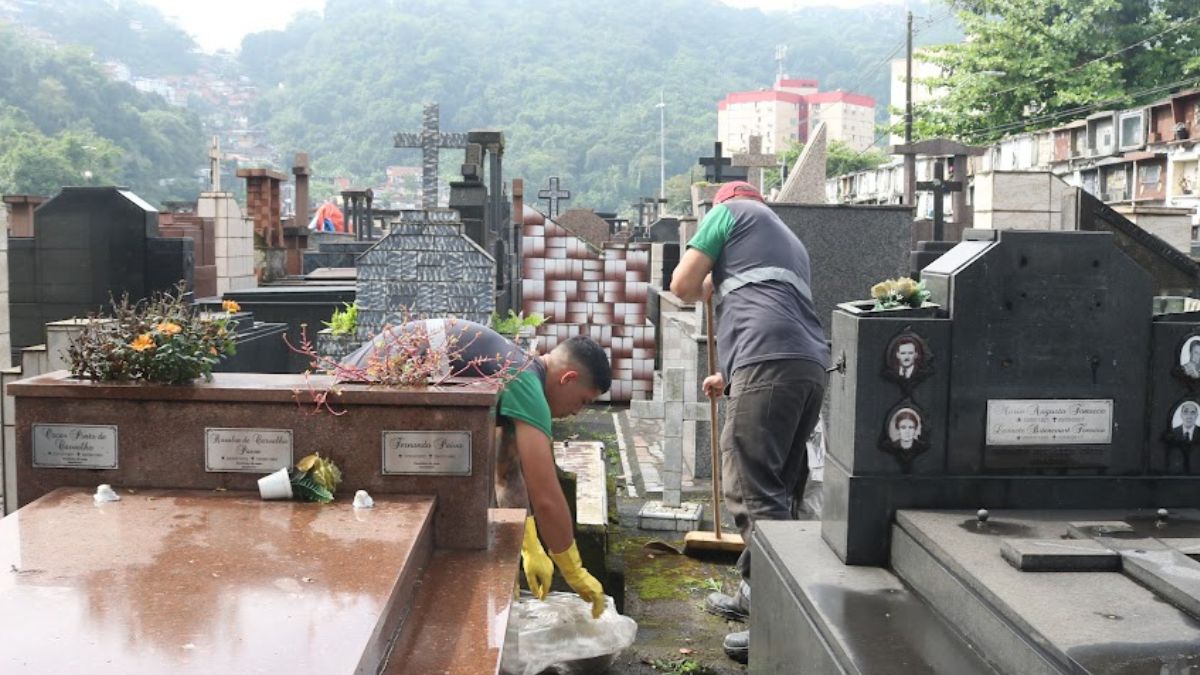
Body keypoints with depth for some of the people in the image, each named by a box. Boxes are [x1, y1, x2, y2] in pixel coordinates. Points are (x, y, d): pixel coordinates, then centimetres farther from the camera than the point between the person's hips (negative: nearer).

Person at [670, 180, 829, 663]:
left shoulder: (729, 210, 15)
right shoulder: (788, 240, 37)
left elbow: (682, 285, 7)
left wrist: (708, 287, 30)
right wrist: (728, 376, 52)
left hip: (771, 363, -8)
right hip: (809, 364, 9)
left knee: (753, 490, -11)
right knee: (774, 488, 14)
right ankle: (756, 593, 23)